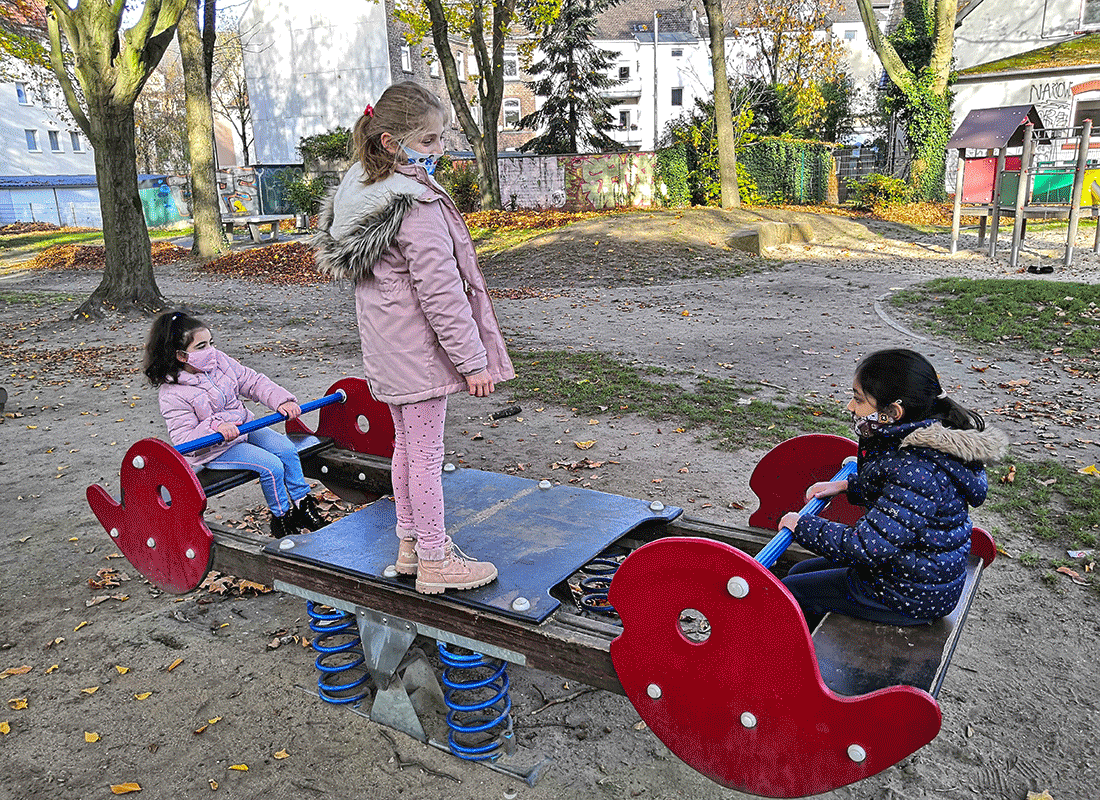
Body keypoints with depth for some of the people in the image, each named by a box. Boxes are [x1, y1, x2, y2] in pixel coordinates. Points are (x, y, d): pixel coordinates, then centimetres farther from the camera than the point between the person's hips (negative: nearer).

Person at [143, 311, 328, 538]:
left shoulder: (218, 360, -3)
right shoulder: (172, 395, -21)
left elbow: (253, 381, 1)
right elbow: (183, 440, -24)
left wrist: (282, 400, -14)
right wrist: (215, 427, -40)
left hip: (244, 426, 7)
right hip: (214, 449, -7)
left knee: (286, 449, -4)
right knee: (272, 466, -20)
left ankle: (303, 505, 10)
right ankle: (281, 518, 1)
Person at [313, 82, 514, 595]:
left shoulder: (360, 191, 6)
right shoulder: (419, 206, -23)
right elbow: (441, 292, -24)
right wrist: (473, 360, -17)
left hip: (386, 349, 9)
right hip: (418, 349, -9)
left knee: (407, 443, 20)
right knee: (426, 452, 1)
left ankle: (410, 543, 34)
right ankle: (435, 562, 15)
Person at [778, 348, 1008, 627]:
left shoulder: (916, 471, -33)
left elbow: (866, 547, -31)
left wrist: (802, 526, -19)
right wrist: (845, 486, 10)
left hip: (912, 599, -10)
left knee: (788, 592, 1)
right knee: (801, 572, 19)